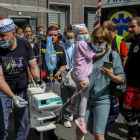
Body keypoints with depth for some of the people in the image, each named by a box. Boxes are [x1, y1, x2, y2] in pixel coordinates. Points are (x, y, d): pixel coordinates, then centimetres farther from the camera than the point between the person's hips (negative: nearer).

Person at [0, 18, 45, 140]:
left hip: (22, 92, 2)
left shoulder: (25, 45, -6)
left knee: (23, 126, 11)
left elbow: (33, 66, -1)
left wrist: (38, 80, -20)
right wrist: (13, 97, -29)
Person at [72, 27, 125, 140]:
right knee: (79, 131, 10)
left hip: (102, 99, -2)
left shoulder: (113, 55, -5)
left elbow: (122, 79, -5)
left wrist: (111, 76, -26)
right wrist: (78, 83, -11)